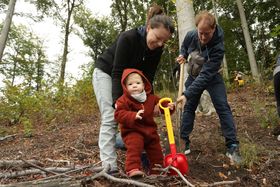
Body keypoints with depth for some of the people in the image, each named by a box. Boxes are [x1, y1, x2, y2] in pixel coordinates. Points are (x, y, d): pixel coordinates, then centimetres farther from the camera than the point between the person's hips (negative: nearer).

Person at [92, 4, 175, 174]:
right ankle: (109, 166, -16)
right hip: (106, 73, -6)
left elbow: (148, 77, -11)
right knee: (111, 118, -16)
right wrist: (118, 102, -35)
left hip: (128, 77, 6)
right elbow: (117, 73, -31)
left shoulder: (157, 48, -14)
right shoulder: (128, 38, -32)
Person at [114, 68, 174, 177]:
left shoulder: (151, 98, 3)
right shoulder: (124, 100, -12)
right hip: (133, 131, -5)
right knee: (134, 147, -32)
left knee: (156, 151, 12)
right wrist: (133, 116, -36)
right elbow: (118, 114, -23)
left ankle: (156, 170, 31)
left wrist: (169, 106, -9)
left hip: (150, 130, 5)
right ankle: (133, 169, -26)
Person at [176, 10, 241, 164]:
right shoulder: (191, 35, -19)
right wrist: (182, 55, -8)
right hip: (194, 76, 4)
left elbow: (205, 75, -39)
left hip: (212, 78, -3)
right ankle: (184, 143, 10)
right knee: (188, 108, 1)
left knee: (223, 108, -13)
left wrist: (187, 94, -43)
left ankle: (232, 146, -6)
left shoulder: (218, 47, -33)